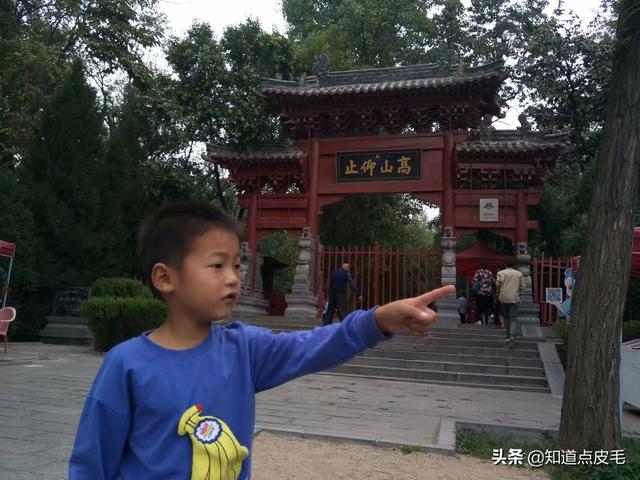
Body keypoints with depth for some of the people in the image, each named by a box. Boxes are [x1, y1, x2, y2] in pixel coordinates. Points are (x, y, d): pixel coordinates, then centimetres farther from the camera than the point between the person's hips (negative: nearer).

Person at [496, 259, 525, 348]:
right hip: (514, 299, -1)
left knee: (507, 318, 17)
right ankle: (512, 336, -24)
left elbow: (497, 285, -6)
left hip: (503, 298, 1)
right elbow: (522, 287, 1)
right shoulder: (519, 274, 6)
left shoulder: (500, 273, 3)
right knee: (513, 319, -2)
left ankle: (508, 337, 19)